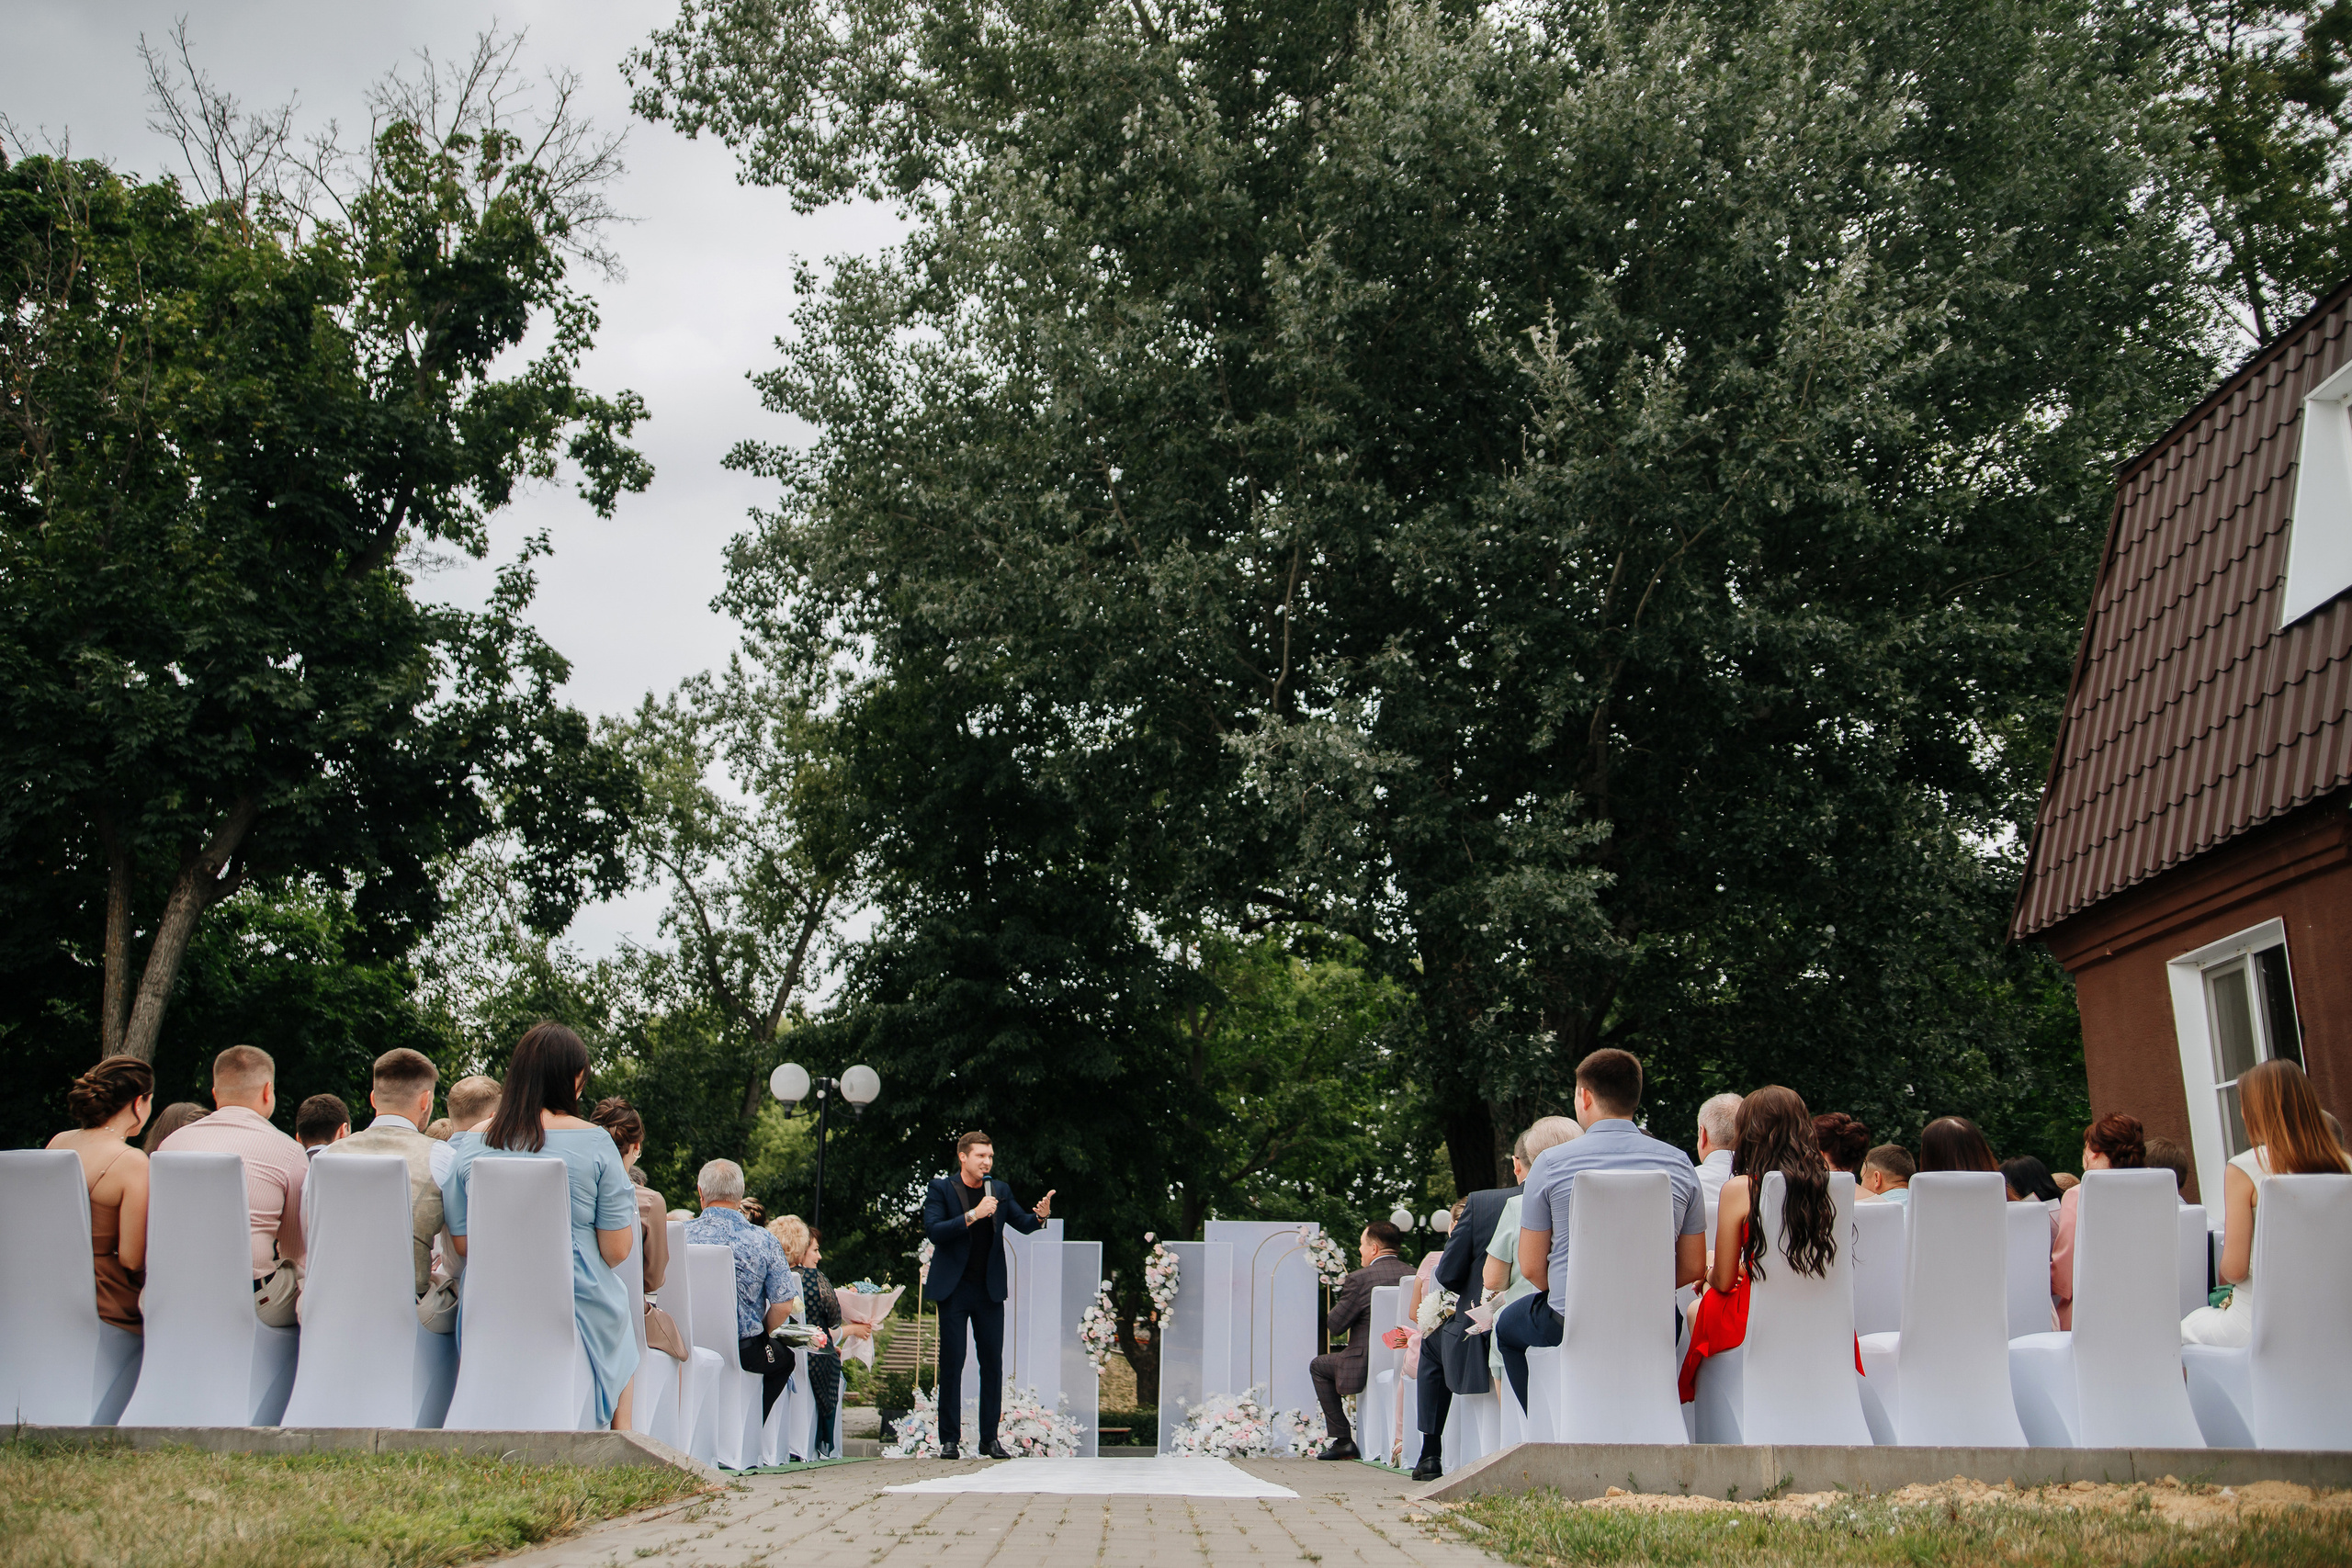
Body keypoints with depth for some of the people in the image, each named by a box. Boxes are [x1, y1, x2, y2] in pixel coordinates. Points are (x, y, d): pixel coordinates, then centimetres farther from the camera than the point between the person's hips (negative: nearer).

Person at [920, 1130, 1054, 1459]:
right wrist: (973, 1215, -21)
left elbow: (1023, 1224, 7)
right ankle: (949, 1438, 7)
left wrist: (1041, 1215, -15)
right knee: (951, 1363, -1)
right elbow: (933, 1231, -13)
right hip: (954, 1289, -3)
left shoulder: (1000, 1191, 9)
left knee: (993, 1363, 3)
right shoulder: (941, 1189, -2)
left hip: (989, 1290, 3)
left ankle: (989, 1438, 10)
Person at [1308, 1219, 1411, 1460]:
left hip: (1369, 1366, -7)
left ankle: (1342, 1440, 13)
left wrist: (1340, 1300, 10)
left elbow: (1334, 1326, -10)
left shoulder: (1359, 1279, -14)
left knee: (1319, 1366, 20)